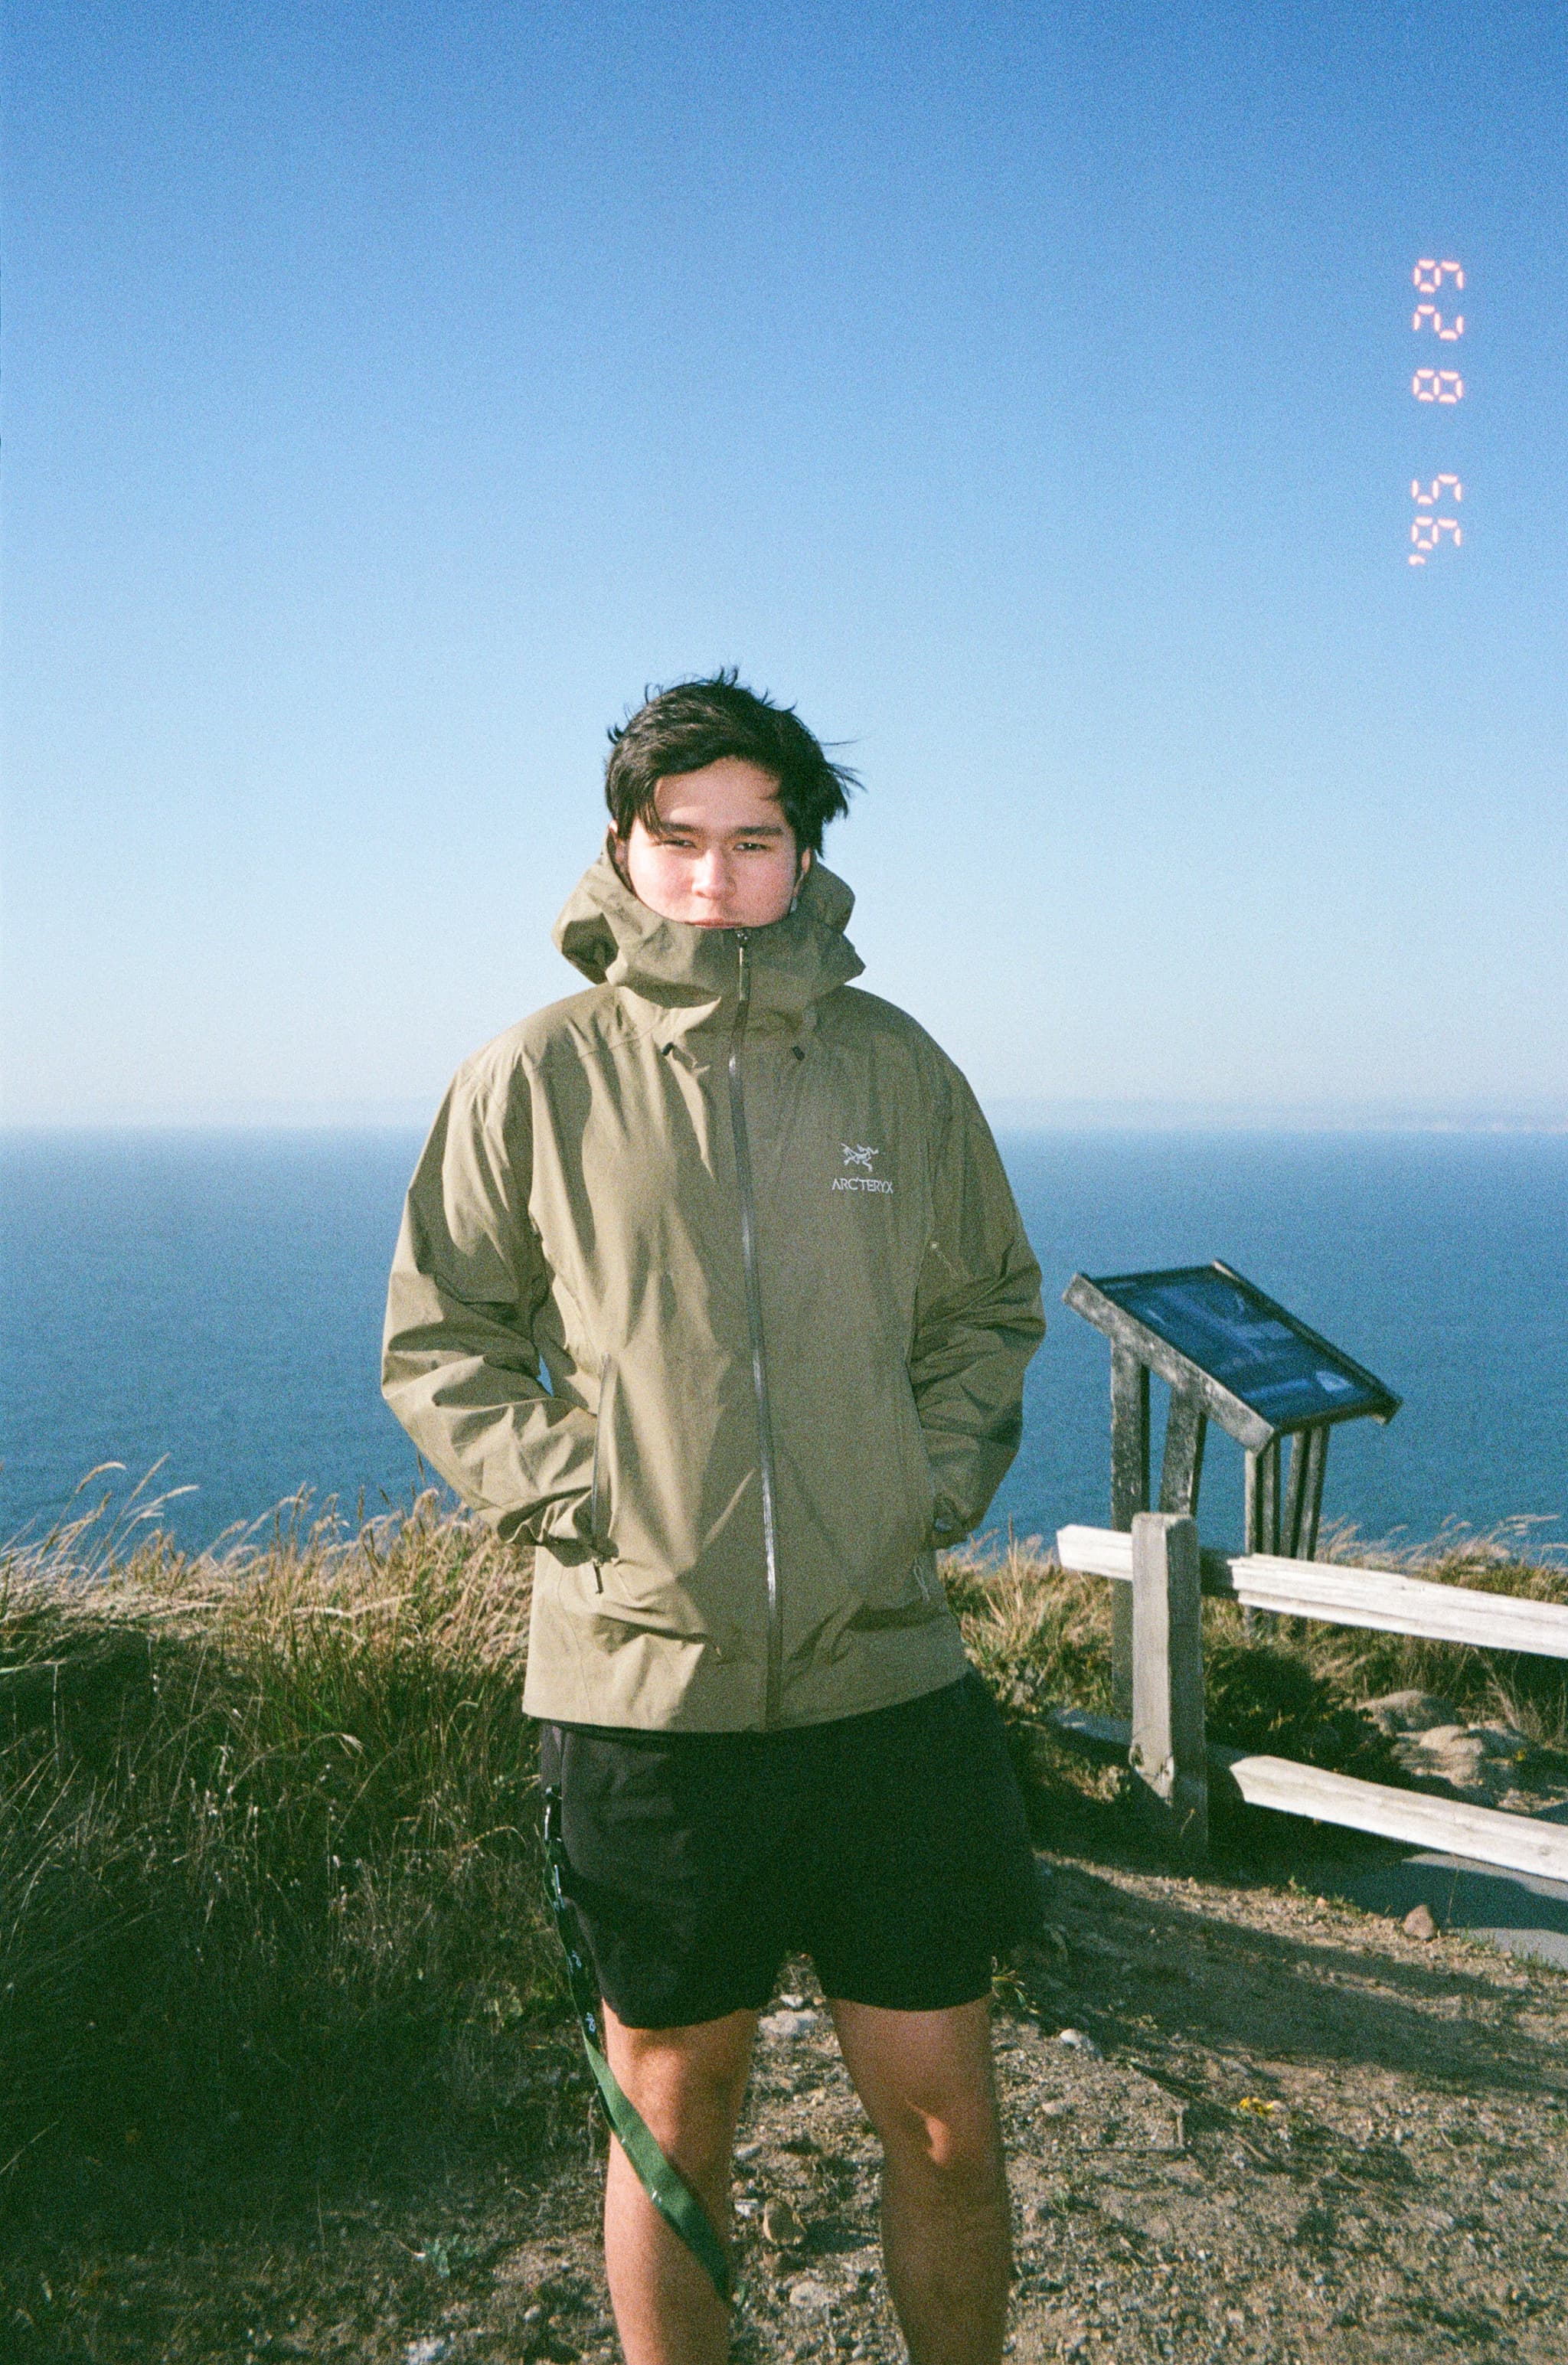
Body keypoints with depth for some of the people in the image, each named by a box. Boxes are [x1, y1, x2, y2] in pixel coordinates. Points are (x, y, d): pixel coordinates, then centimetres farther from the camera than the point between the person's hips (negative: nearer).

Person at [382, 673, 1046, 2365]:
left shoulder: (899, 1068, 4)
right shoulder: (532, 1081, -3)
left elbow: (991, 1315, 15)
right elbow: (436, 1346, 5)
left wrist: (935, 1486, 2)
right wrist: (574, 1495, -7)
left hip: (893, 1682, 2)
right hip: (643, 1695, -1)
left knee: (945, 2131, 13)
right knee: (674, 2128, 15)